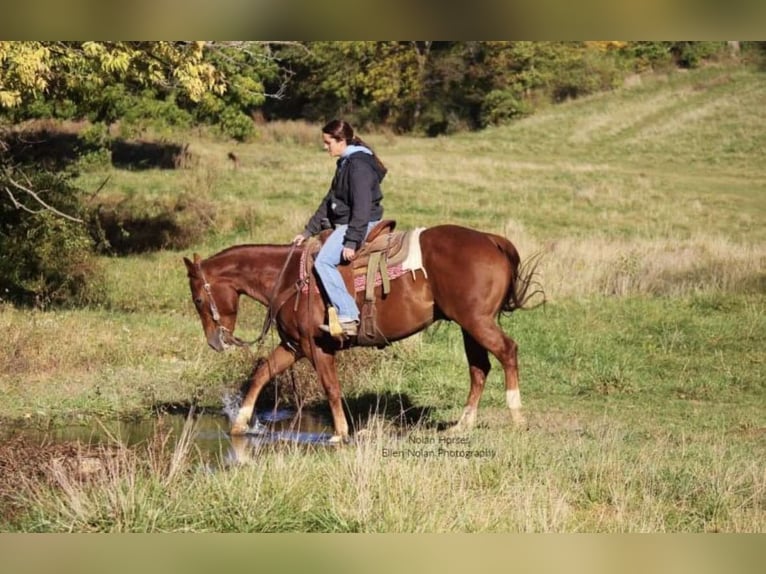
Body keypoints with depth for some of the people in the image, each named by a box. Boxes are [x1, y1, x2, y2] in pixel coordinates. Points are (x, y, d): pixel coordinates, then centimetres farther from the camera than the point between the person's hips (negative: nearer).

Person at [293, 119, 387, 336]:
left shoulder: (359, 165, -17)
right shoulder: (345, 164, 16)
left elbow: (362, 207, -24)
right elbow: (329, 202, 22)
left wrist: (352, 242, -27)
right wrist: (308, 231, 20)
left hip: (359, 225, -11)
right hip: (344, 224, 11)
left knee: (323, 261, -23)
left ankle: (348, 317, -28)